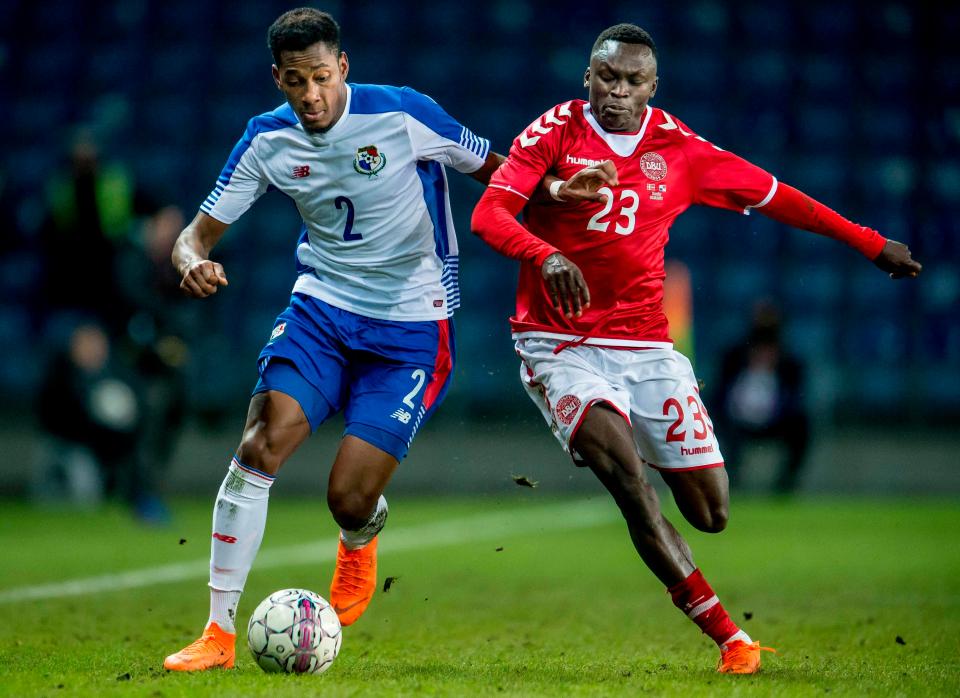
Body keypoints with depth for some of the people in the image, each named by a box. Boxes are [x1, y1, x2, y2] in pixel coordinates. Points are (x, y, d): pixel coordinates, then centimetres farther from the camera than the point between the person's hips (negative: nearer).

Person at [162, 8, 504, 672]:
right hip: (321, 308, 3)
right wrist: (193, 262, -23)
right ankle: (219, 633, -11)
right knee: (261, 447, -19)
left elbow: (499, 173, -1)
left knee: (349, 500, -10)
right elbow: (200, 232, 1)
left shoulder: (402, 113, -13)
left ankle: (362, 540, 32)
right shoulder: (268, 139, -3)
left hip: (411, 326, -3)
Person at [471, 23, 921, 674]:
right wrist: (545, 255, -36)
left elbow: (773, 197, 14)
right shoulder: (556, 132, -4)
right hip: (562, 345, -3)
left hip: (646, 345, 3)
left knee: (712, 514, -2)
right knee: (626, 472, -26)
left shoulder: (678, 148, 4)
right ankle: (727, 635, -18)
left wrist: (872, 243, 18)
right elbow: (488, 214, -15)